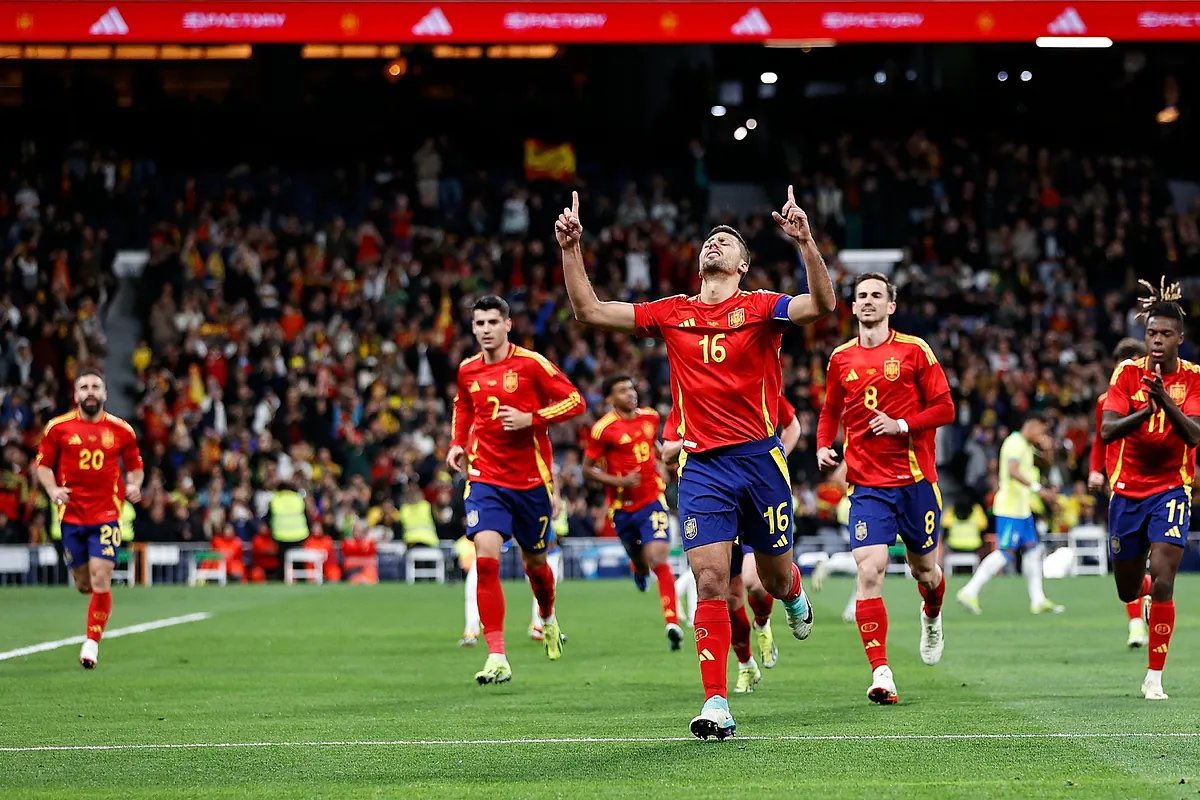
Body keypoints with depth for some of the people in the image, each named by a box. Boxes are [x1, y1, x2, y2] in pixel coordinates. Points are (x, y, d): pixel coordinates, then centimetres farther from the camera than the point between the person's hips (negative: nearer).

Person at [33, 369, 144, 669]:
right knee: (84, 583, 8)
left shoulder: (121, 430, 2)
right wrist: (52, 489, -10)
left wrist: (134, 485, -8)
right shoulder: (58, 428, 1)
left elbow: (135, 466, 13)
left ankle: (92, 643, -3)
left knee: (100, 580, -14)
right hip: (72, 515, 1)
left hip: (107, 515, -1)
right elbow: (42, 464, 8)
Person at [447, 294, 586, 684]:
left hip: (531, 479, -2)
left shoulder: (530, 363, -8)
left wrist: (531, 418, -19)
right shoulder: (467, 370, 5)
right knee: (486, 557, -18)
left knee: (534, 561, 13)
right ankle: (497, 658, -17)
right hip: (485, 477, 2)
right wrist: (458, 443, 11)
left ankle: (548, 619, 48)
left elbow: (575, 400, -8)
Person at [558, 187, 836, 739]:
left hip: (760, 458, -1)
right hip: (701, 462, 1)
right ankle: (716, 705, -11)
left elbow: (822, 305, -18)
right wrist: (571, 250, -1)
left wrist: (805, 243, -31)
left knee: (775, 577, 12)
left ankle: (795, 599, 51)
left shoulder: (761, 307, 0)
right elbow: (589, 311, 10)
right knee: (710, 581, -11)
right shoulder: (673, 313, 9)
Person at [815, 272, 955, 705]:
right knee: (870, 571, -16)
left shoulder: (915, 350, -1)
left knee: (924, 569, 11)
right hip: (867, 484, 1)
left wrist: (903, 424, -15)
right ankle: (881, 673, -17)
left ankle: (932, 618, 49)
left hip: (916, 477, -1)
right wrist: (824, 446, 3)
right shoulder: (841, 358, 8)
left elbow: (944, 408, -2)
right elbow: (831, 412, 21)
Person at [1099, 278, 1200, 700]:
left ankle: (1154, 677, -10)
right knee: (1127, 590, 12)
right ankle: (1142, 599, 53)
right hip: (1127, 489, 2)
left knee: (1162, 577, -19)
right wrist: (1146, 411, -32)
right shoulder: (1128, 372, -3)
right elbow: (1107, 431, -14)